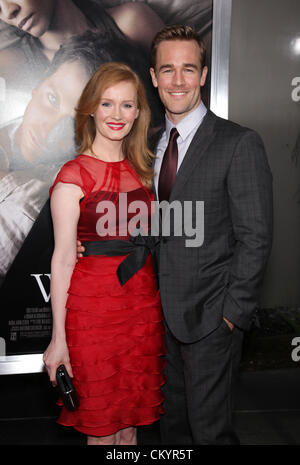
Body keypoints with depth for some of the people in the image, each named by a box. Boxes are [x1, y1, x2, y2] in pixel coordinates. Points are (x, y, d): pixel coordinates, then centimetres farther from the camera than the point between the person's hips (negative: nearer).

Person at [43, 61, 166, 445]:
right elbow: (63, 258, -10)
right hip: (93, 309, -5)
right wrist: (58, 338, -11)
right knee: (101, 427, 9)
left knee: (131, 420, 16)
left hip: (143, 305, 5)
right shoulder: (73, 176, -9)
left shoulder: (141, 171, 9)